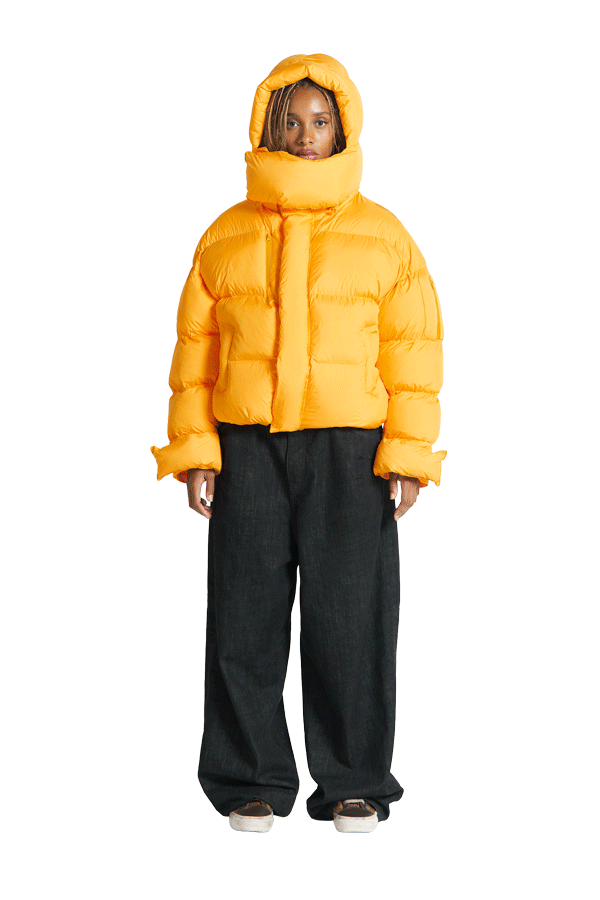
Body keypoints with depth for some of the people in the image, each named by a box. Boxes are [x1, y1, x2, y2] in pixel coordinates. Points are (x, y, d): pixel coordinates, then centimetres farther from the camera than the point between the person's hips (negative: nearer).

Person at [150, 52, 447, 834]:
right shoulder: (226, 237, 10)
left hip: (350, 450, -1)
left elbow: (414, 352, 3)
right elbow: (196, 349, 10)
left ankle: (355, 784, 11)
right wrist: (192, 450, 1)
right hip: (248, 448, 1)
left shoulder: (384, 236, 7)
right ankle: (252, 781, 13)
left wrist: (407, 458, -5)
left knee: (349, 616, -1)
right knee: (245, 615, 1)